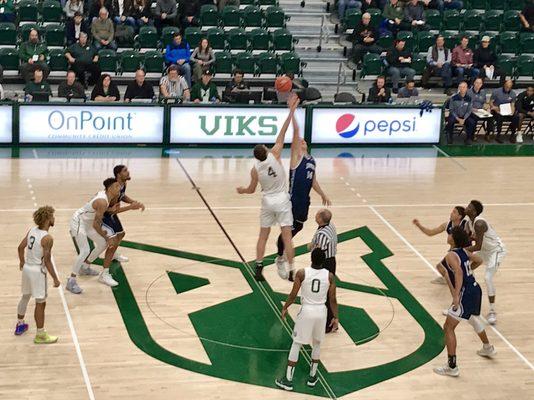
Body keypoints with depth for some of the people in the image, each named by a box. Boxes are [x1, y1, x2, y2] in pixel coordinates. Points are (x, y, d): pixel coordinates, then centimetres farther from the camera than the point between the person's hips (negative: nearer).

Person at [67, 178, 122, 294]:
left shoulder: (104, 194, -2)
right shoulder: (103, 202, -30)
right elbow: (96, 224, -28)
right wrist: (107, 238, -19)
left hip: (88, 222, 10)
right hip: (78, 222, -10)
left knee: (103, 244, 16)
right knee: (85, 251, -20)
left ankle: (85, 267, 33)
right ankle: (71, 282, -13)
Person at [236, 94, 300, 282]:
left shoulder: (255, 169, -7)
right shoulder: (274, 155, -14)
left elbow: (251, 190, 5)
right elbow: (282, 135, -13)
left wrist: (242, 190, 28)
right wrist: (291, 111, -13)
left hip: (267, 202, 1)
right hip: (282, 200, -1)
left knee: (263, 236, 13)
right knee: (287, 237, -1)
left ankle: (258, 268, 11)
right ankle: (291, 271, -1)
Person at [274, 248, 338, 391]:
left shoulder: (301, 273, -11)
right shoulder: (329, 276, -6)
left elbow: (293, 295, -6)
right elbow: (332, 299, -1)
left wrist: (285, 308, 10)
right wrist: (336, 317, 11)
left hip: (306, 311, -2)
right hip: (321, 311, 2)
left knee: (296, 344, 9)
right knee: (317, 343, 22)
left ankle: (288, 380, 10)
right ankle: (312, 376, 29)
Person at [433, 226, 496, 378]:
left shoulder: (451, 255, -17)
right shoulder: (464, 251, 8)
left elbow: (458, 273, -32)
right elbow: (479, 260, 25)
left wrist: (456, 295, -36)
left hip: (465, 293, -10)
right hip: (475, 288, 10)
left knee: (448, 327, -6)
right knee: (474, 319, 36)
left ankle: (452, 367, -8)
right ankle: (488, 348, 58)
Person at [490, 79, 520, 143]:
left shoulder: (513, 94, 4)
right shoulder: (496, 92, -5)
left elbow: (512, 105, 7)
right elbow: (491, 102, -3)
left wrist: (512, 111, -16)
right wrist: (495, 108, -24)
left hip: (507, 112, 3)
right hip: (497, 111, -3)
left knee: (516, 117, -25)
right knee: (500, 117, -37)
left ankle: (512, 134, -7)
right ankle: (498, 135, -17)